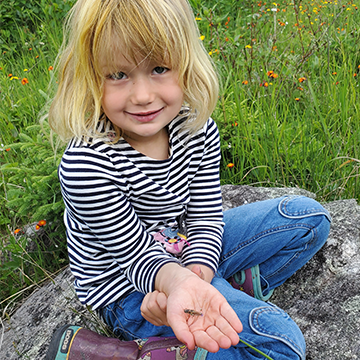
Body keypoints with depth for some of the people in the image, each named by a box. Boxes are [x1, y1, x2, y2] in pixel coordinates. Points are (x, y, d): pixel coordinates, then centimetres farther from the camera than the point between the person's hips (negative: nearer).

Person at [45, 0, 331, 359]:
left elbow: (205, 219, -7)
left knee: (310, 217, 10)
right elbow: (136, 253, -22)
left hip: (185, 253, 7)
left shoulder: (197, 128, -13)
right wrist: (177, 281, -46)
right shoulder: (85, 164, -30)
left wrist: (196, 274, -28)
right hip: (129, 288, -6)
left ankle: (240, 284, -6)